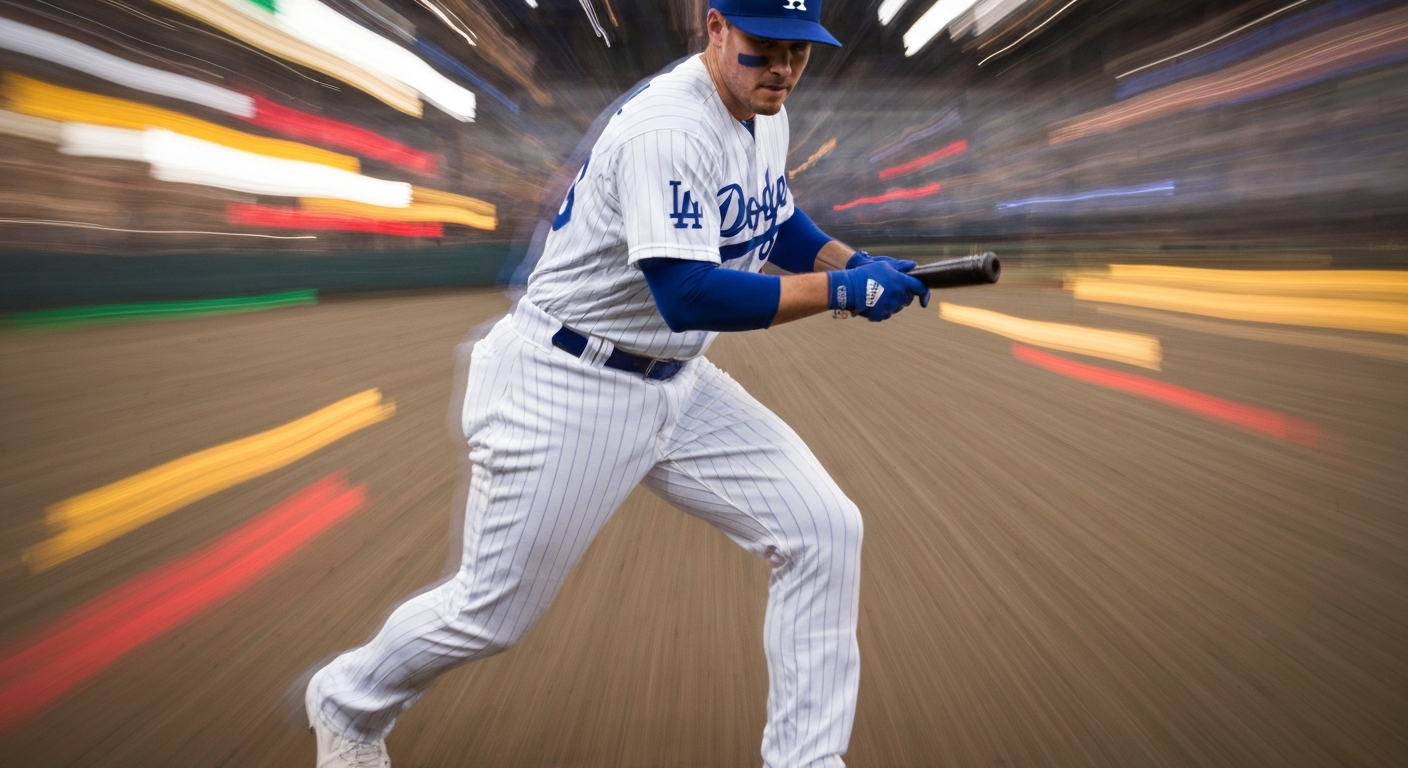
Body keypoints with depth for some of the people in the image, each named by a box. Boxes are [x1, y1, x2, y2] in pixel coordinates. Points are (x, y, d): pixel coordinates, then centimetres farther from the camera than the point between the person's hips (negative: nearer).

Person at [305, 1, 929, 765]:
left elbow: (776, 220, 20)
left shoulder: (765, 115, 6)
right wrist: (839, 292, -28)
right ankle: (349, 702, 41)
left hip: (676, 387, 8)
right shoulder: (668, 130, -24)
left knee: (823, 532, -2)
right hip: (564, 393, -8)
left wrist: (851, 261, 3)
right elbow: (687, 297, -33)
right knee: (492, 612, 7)